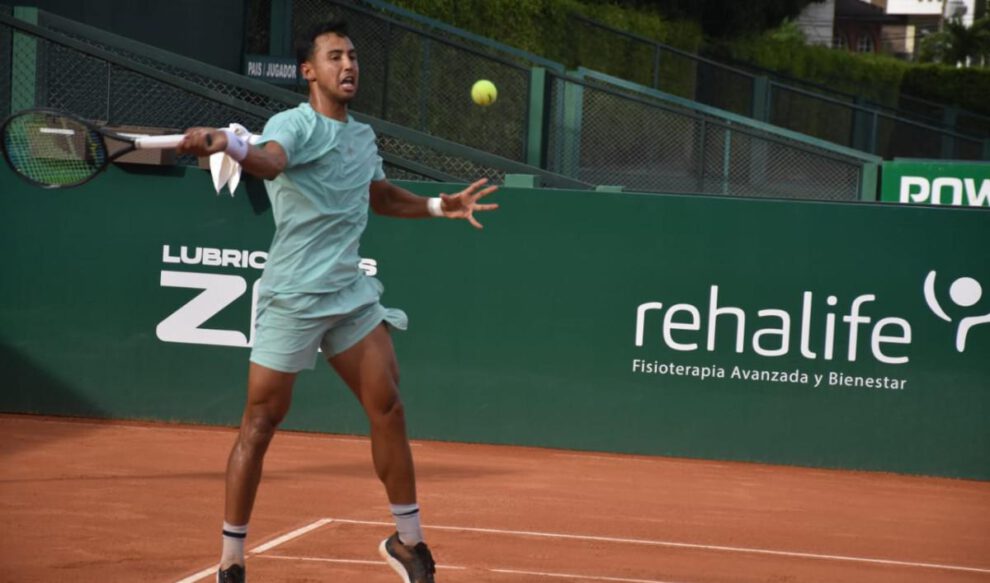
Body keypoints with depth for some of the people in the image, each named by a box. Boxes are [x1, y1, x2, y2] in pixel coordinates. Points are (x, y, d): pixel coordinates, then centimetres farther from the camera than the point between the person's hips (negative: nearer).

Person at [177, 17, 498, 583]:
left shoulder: (363, 137, 13)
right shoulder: (295, 123, -11)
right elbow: (270, 160, -35)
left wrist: (440, 206, 22)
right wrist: (227, 143, -56)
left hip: (352, 292, 7)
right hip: (292, 297, -7)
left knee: (388, 408, 5)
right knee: (261, 422, -4)